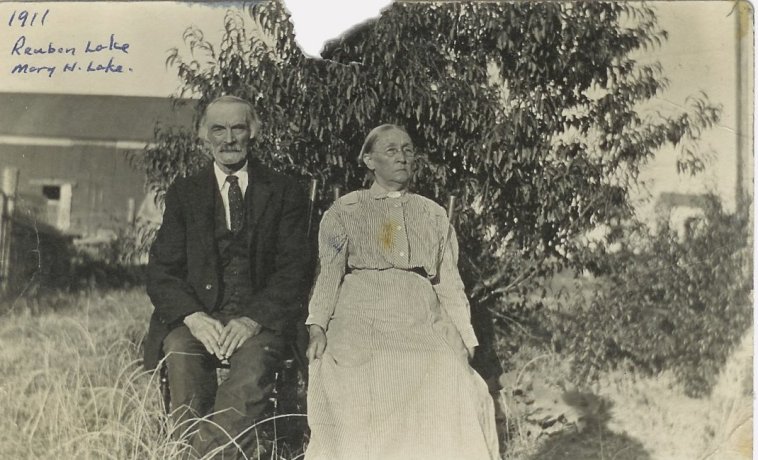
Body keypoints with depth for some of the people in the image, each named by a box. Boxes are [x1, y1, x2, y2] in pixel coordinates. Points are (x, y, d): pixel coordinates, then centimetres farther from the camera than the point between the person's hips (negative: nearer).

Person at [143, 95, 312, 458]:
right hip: (198, 316, 2)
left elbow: (295, 269, 0)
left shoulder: (284, 193, 8)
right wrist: (193, 317, -15)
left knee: (255, 360, -33)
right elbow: (161, 270, 6)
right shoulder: (184, 193, 13)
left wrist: (253, 319, -17)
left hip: (260, 319, -1)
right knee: (179, 353, -31)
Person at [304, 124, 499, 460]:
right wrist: (317, 326, -13)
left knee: (454, 395, -22)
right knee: (363, 401, -26)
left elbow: (449, 283, 18)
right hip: (362, 322, -2)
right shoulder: (344, 212, 13)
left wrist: (464, 340, 7)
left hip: (423, 324, 2)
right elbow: (329, 273, 3)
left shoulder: (434, 215, 21)